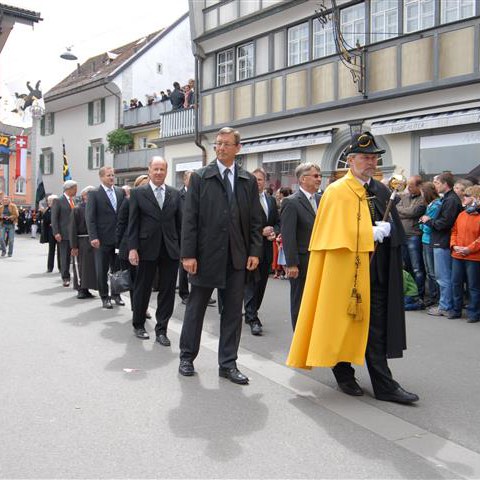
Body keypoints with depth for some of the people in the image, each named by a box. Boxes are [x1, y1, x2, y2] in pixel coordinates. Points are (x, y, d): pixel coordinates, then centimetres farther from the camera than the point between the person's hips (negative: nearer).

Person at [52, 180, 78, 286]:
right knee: (65, 256, 0)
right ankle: (65, 278, 8)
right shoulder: (58, 201, -4)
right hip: (64, 234, -5)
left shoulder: (74, 201, 14)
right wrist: (56, 233, -14)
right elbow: (54, 218, -7)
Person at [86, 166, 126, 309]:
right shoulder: (94, 194, -4)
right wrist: (93, 237, -15)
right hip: (103, 239, -4)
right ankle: (104, 297, 17)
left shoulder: (121, 192, 8)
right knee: (102, 269, 6)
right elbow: (90, 217, -7)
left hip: (119, 237, 4)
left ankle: (116, 294, 25)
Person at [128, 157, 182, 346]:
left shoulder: (175, 194, 8)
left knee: (167, 291, 4)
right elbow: (133, 223, -2)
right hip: (147, 249, -2)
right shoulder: (138, 193, 1)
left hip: (170, 250, 3)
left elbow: (179, 222, 9)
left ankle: (161, 330, 15)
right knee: (142, 289, 9)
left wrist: (183, 248, 5)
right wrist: (132, 248, -9)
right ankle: (138, 325, 28)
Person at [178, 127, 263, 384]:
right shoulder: (200, 177, 0)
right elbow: (189, 218, -4)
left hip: (236, 256, 3)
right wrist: (188, 254, -10)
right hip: (205, 254, -2)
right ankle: (187, 357, 24)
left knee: (233, 311, 7)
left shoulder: (249, 181, 8)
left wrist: (255, 251, -1)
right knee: (196, 307, 9)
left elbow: (255, 220, 8)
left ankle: (228, 364, 17)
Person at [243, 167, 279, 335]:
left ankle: (251, 314, 24)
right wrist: (261, 231, -18)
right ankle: (252, 318, -3)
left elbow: (278, 222, 16)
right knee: (252, 283, -6)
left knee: (261, 283, 12)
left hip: (267, 248, 7)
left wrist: (274, 232, -5)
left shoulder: (271, 200, 14)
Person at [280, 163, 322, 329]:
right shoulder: (291, 202, -10)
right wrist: (291, 264, -17)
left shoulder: (321, 199, 8)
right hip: (301, 263, -5)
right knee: (300, 303, 8)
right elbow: (288, 236, -14)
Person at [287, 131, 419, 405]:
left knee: (376, 328, 7)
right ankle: (344, 375, 23)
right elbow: (339, 234, -14)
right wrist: (372, 233, -10)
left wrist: (385, 229, -7)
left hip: (375, 273, 6)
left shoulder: (382, 192, 12)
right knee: (343, 322, 5)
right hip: (345, 271, -5)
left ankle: (384, 385, 15)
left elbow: (396, 229, 13)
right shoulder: (337, 192, -7)